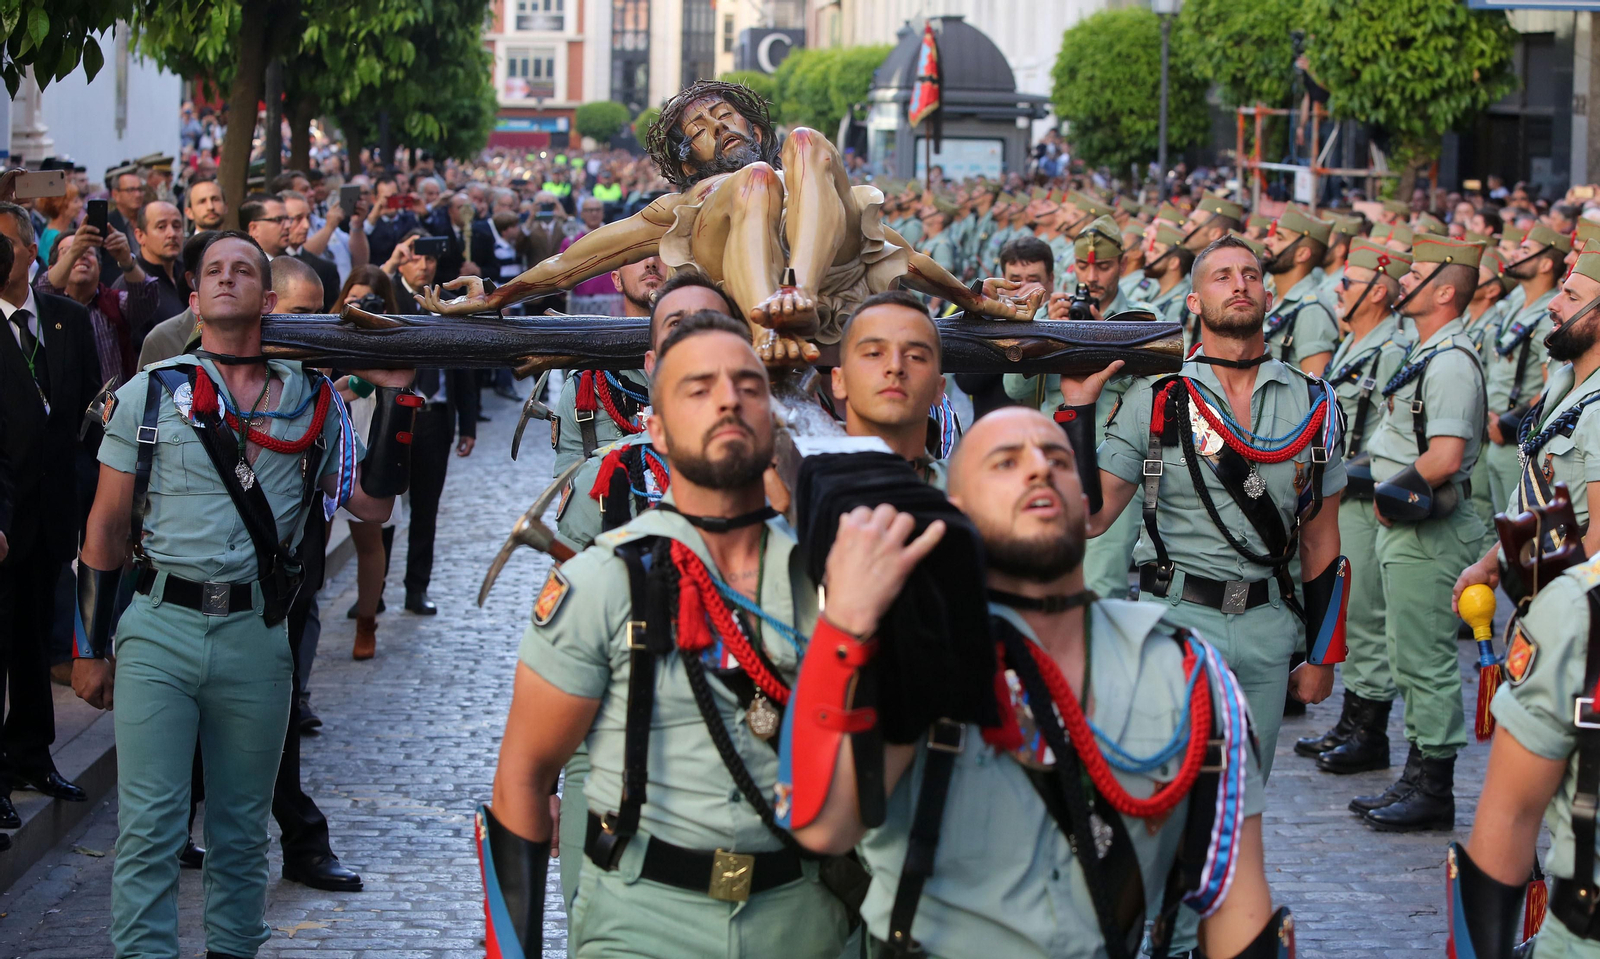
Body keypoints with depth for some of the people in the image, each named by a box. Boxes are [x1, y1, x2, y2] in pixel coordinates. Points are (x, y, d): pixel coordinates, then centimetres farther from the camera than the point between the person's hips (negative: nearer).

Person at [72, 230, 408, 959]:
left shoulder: (312, 399, 7)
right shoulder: (151, 393, 3)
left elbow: (372, 504, 4)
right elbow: (106, 526, 6)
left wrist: (394, 399, -3)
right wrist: (90, 648, 5)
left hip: (256, 632, 2)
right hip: (159, 630, -1)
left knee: (242, 829, 12)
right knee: (148, 829, -4)